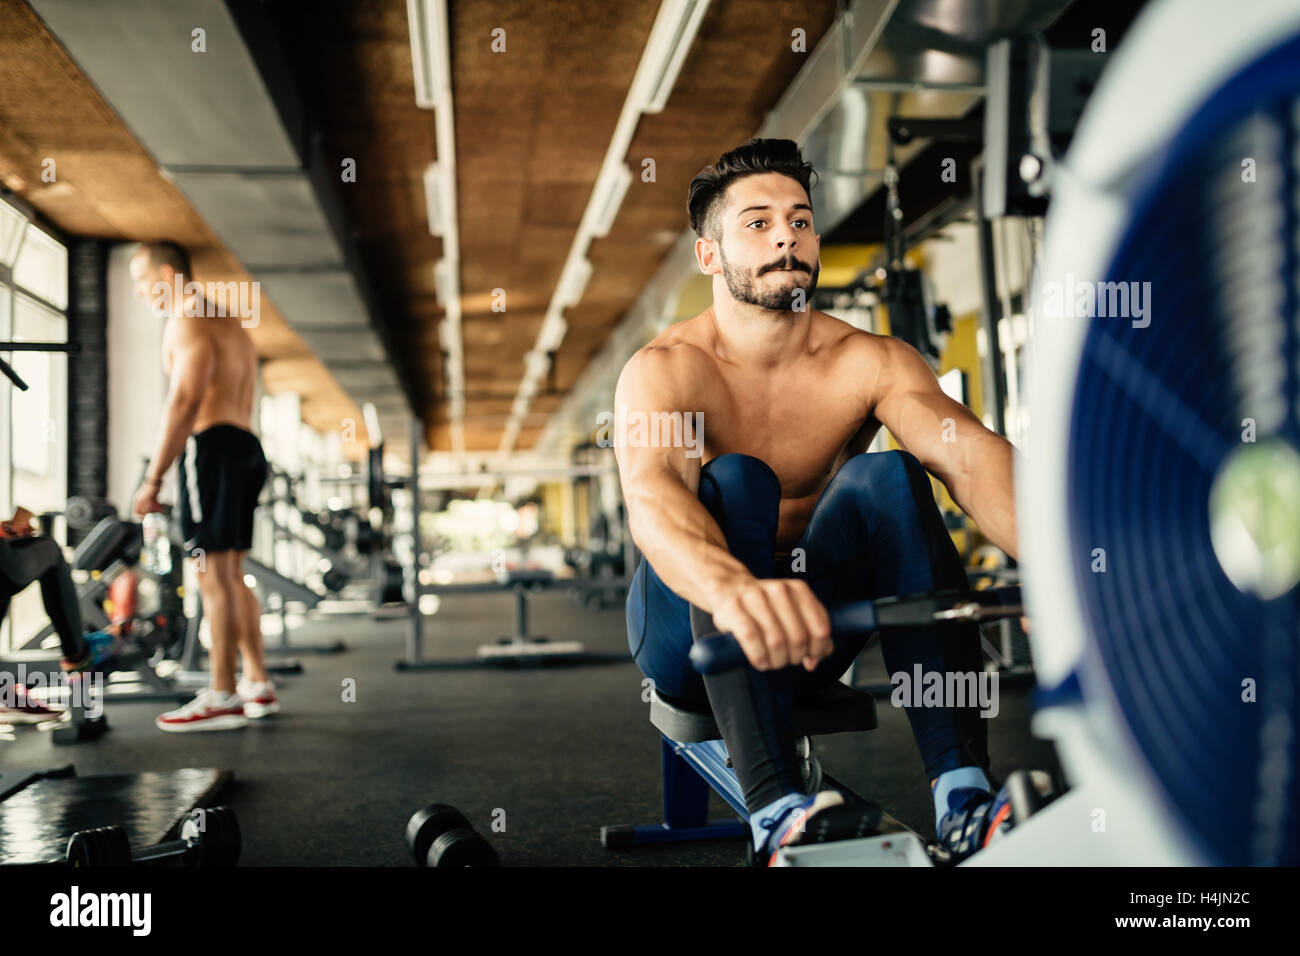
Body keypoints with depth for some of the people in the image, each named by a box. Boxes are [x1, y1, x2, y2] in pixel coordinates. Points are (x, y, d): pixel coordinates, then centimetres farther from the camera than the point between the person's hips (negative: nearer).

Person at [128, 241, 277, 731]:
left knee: (213, 575, -10)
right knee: (232, 573, 13)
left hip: (212, 446, -10)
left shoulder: (187, 319, -6)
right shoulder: (230, 322, 24)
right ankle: (258, 686, 15)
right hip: (245, 445, 10)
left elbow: (184, 400, -17)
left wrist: (152, 478, -18)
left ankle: (222, 699, -9)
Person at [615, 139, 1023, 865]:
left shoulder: (867, 363, -7)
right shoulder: (667, 369, -15)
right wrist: (734, 589, -61)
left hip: (807, 632, 3)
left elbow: (969, 451, -27)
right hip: (692, 636, -2)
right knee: (732, 482, -30)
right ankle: (777, 808, -43)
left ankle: (964, 793, -33)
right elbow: (651, 493, -38)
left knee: (890, 476, -23)